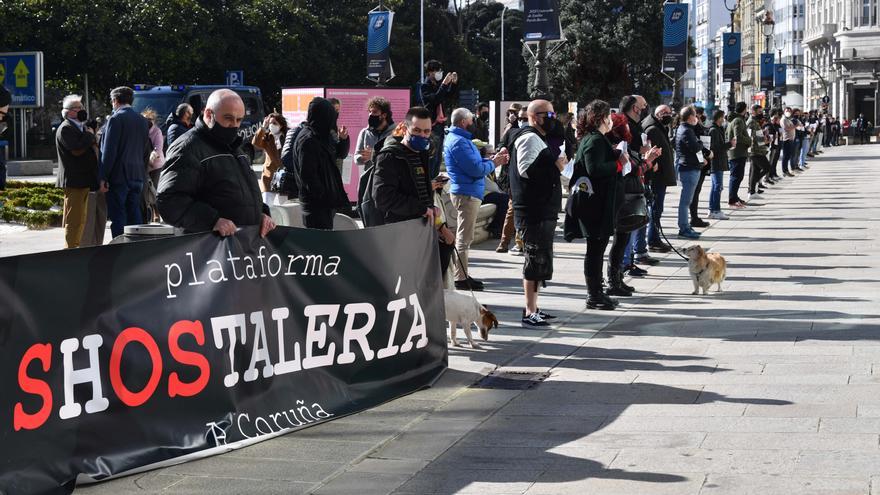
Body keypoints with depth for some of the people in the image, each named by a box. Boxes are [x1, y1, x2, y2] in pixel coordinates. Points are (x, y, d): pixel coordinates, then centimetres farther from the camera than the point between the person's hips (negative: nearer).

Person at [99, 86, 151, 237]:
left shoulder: (116, 119, -11)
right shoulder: (142, 120, 11)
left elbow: (109, 151, -15)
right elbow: (147, 150, 16)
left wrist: (103, 177, -13)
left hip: (119, 175, -7)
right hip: (137, 176, 7)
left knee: (118, 217, -4)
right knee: (134, 215, 11)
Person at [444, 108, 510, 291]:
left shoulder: (458, 139, 16)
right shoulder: (458, 142, -18)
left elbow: (474, 163, 16)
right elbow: (476, 169, -22)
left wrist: (494, 159, 4)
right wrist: (493, 163, -6)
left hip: (467, 193, 11)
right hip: (467, 193, -11)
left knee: (464, 237, 16)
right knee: (464, 238, -6)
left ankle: (462, 275, 23)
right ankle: (461, 278, -3)